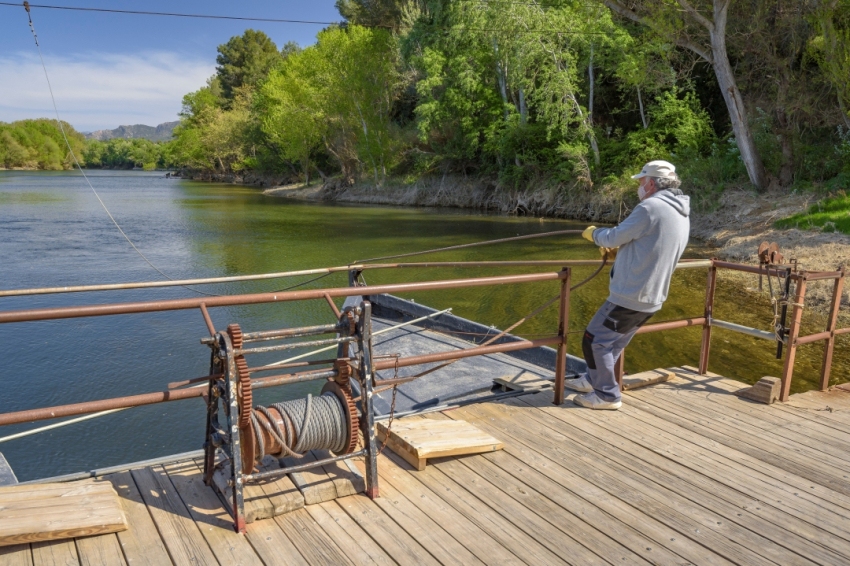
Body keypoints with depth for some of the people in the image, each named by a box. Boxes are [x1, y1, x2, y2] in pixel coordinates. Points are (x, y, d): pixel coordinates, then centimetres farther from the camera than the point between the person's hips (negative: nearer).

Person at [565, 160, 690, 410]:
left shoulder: (651, 207, -18)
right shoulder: (681, 215, 12)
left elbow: (614, 237, -11)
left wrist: (594, 233, 9)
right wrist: (618, 250, 14)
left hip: (629, 297, -10)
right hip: (652, 298, 10)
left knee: (595, 340, 1)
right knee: (614, 342, 22)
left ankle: (607, 395, 8)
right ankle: (593, 380, 37)